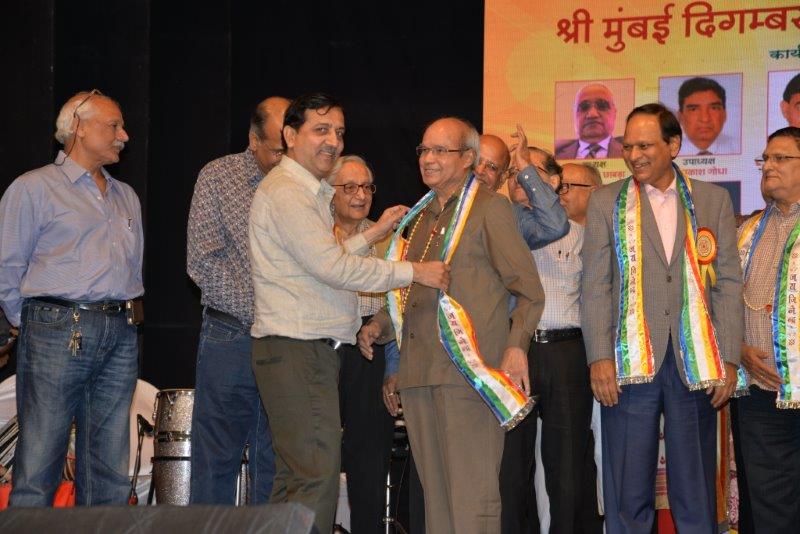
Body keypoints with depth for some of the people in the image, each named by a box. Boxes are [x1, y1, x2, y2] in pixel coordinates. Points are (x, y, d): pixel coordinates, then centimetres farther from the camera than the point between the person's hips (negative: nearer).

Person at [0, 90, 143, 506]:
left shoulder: (127, 197, 21)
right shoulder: (34, 188, 2)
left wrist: (121, 320, 14)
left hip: (120, 338, 6)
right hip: (58, 333, -6)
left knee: (110, 475, 6)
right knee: (38, 469, -7)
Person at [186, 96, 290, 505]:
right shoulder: (218, 178, 0)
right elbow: (201, 261, -6)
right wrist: (259, 308, -11)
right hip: (229, 337, -2)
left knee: (274, 468, 6)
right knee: (215, 460, 1)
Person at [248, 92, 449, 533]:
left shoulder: (310, 192, 22)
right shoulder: (285, 191, -12)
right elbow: (332, 268, -18)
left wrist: (375, 233, 20)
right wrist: (415, 272, -14)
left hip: (312, 349, 11)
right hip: (296, 350, -11)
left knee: (295, 478, 10)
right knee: (316, 479, -15)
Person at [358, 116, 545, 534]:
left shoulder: (489, 208, 0)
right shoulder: (420, 218, 22)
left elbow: (530, 290, -4)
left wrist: (516, 345, -18)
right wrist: (379, 326, 12)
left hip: (468, 373, -7)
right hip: (419, 374, 7)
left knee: (471, 496, -8)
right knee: (435, 494, 9)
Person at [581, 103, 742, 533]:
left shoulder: (713, 200, 10)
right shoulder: (606, 202, 8)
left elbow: (728, 283, 7)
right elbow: (595, 285, 3)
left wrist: (729, 359, -1)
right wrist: (599, 357, -7)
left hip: (695, 364, 1)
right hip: (630, 364, -1)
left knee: (696, 491, 5)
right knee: (627, 493, 2)